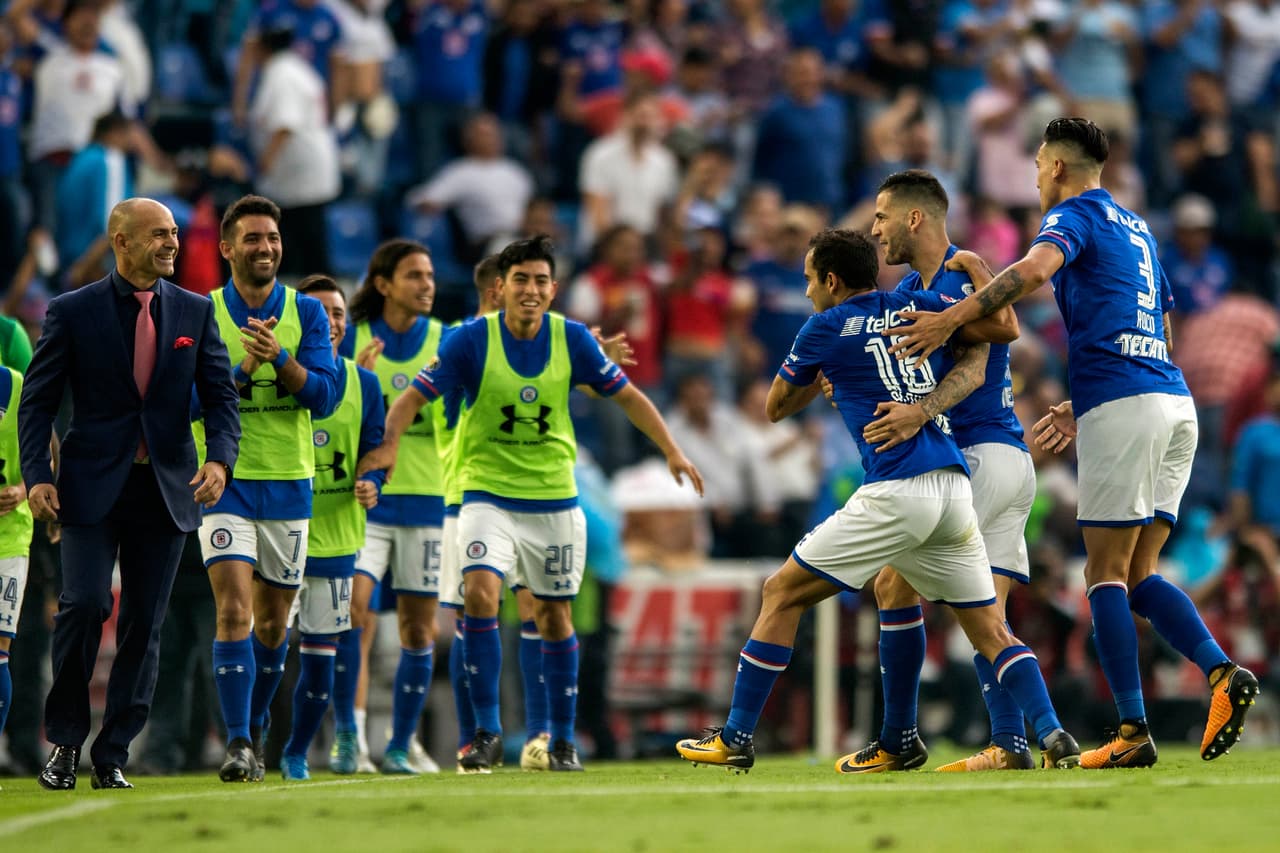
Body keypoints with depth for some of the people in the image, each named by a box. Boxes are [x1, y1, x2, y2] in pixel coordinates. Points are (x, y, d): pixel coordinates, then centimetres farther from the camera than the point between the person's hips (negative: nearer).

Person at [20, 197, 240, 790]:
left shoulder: (195, 312, 8)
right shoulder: (72, 312, 0)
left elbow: (220, 395, 7)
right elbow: (37, 401, 1)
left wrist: (219, 457, -12)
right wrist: (36, 476, -11)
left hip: (167, 489, 3)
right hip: (92, 485, -3)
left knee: (144, 624, 3)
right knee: (83, 604, -16)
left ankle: (112, 756, 11)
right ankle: (64, 741, 0)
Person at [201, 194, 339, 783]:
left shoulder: (306, 313, 3)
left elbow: (323, 397, -6)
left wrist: (279, 356, -22)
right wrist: (245, 368, -22)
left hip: (288, 484, 2)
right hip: (224, 481, -2)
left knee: (273, 621, 11)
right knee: (234, 610, -16)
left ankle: (255, 727, 30)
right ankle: (238, 742, -16)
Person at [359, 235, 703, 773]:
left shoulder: (572, 339, -4)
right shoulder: (472, 340, -11)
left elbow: (626, 395, 7)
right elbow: (415, 396, -10)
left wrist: (671, 450, 3)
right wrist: (389, 443, -29)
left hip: (554, 498, 2)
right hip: (488, 494, -2)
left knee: (554, 616, 8)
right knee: (480, 592, -23)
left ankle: (562, 740, 22)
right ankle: (487, 732, -15)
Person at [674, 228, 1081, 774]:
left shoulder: (825, 329, 5)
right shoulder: (910, 307, 15)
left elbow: (776, 408, 18)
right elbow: (1002, 325, 14)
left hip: (895, 493, -5)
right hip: (955, 491, 5)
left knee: (783, 594, 6)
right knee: (989, 630, 10)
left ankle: (736, 739, 5)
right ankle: (1053, 737, -9)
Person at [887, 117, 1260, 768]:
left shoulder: (1073, 215, 1)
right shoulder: (1136, 230, 26)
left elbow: (1035, 268, -22)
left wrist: (949, 320, -24)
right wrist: (1083, 409, 32)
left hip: (1120, 407, -8)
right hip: (1174, 402, 8)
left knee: (1105, 573, -4)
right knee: (1138, 573, 8)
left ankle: (1133, 732, -9)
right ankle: (1221, 671, -14)